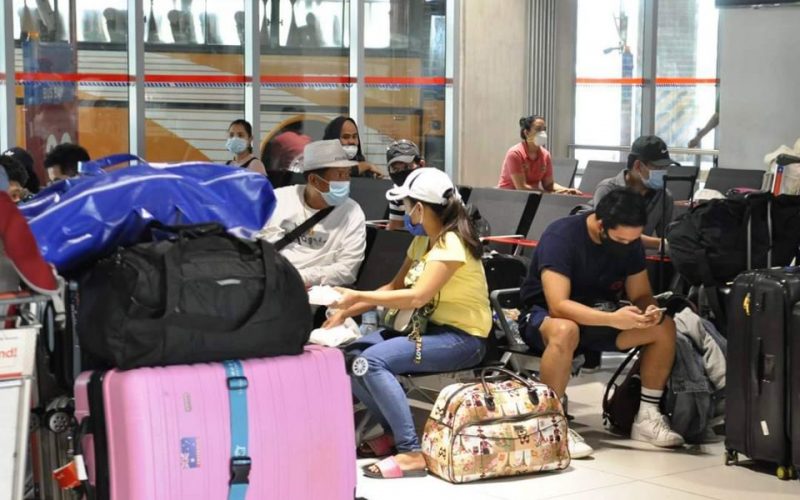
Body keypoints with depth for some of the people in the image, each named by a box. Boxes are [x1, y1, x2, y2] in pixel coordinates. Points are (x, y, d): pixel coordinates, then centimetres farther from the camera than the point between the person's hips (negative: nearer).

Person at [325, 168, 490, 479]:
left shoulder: (450, 243, -17)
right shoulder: (422, 241, 12)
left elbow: (416, 297, -27)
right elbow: (395, 287, 16)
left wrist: (357, 296, -21)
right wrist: (347, 312, 4)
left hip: (462, 339, -9)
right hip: (429, 327, 9)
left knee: (373, 360, -28)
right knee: (351, 355, -5)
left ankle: (412, 453, -26)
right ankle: (394, 431, 7)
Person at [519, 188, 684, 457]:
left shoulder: (630, 242, -6)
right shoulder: (562, 235, -26)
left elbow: (641, 294, 0)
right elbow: (558, 305, -33)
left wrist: (650, 310, -25)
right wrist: (613, 319, -44)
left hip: (598, 317, 6)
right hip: (545, 315, -6)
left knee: (664, 327, -12)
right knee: (565, 331, -41)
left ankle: (647, 418, -3)